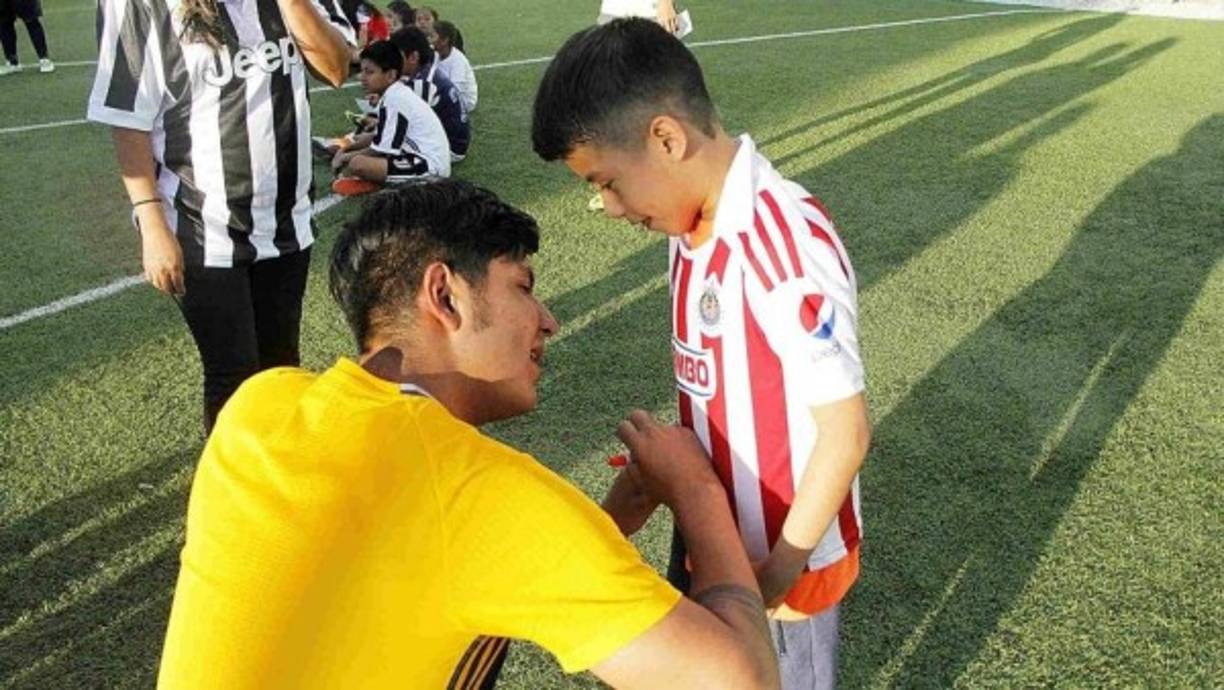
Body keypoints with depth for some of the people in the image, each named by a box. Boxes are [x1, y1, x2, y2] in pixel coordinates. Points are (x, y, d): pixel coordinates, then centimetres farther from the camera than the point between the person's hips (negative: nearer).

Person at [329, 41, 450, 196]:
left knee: (357, 164, -27)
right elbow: (380, 138, 19)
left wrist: (347, 157, 0)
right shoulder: (397, 92, 12)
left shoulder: (393, 99, -17)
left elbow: (381, 149, -15)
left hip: (429, 167, -11)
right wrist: (347, 152, 13)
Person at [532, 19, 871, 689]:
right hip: (708, 527, 8)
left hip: (785, 550, -7)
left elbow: (846, 431, -23)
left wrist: (778, 572, -17)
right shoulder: (692, 223, -3)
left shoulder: (788, 245, -29)